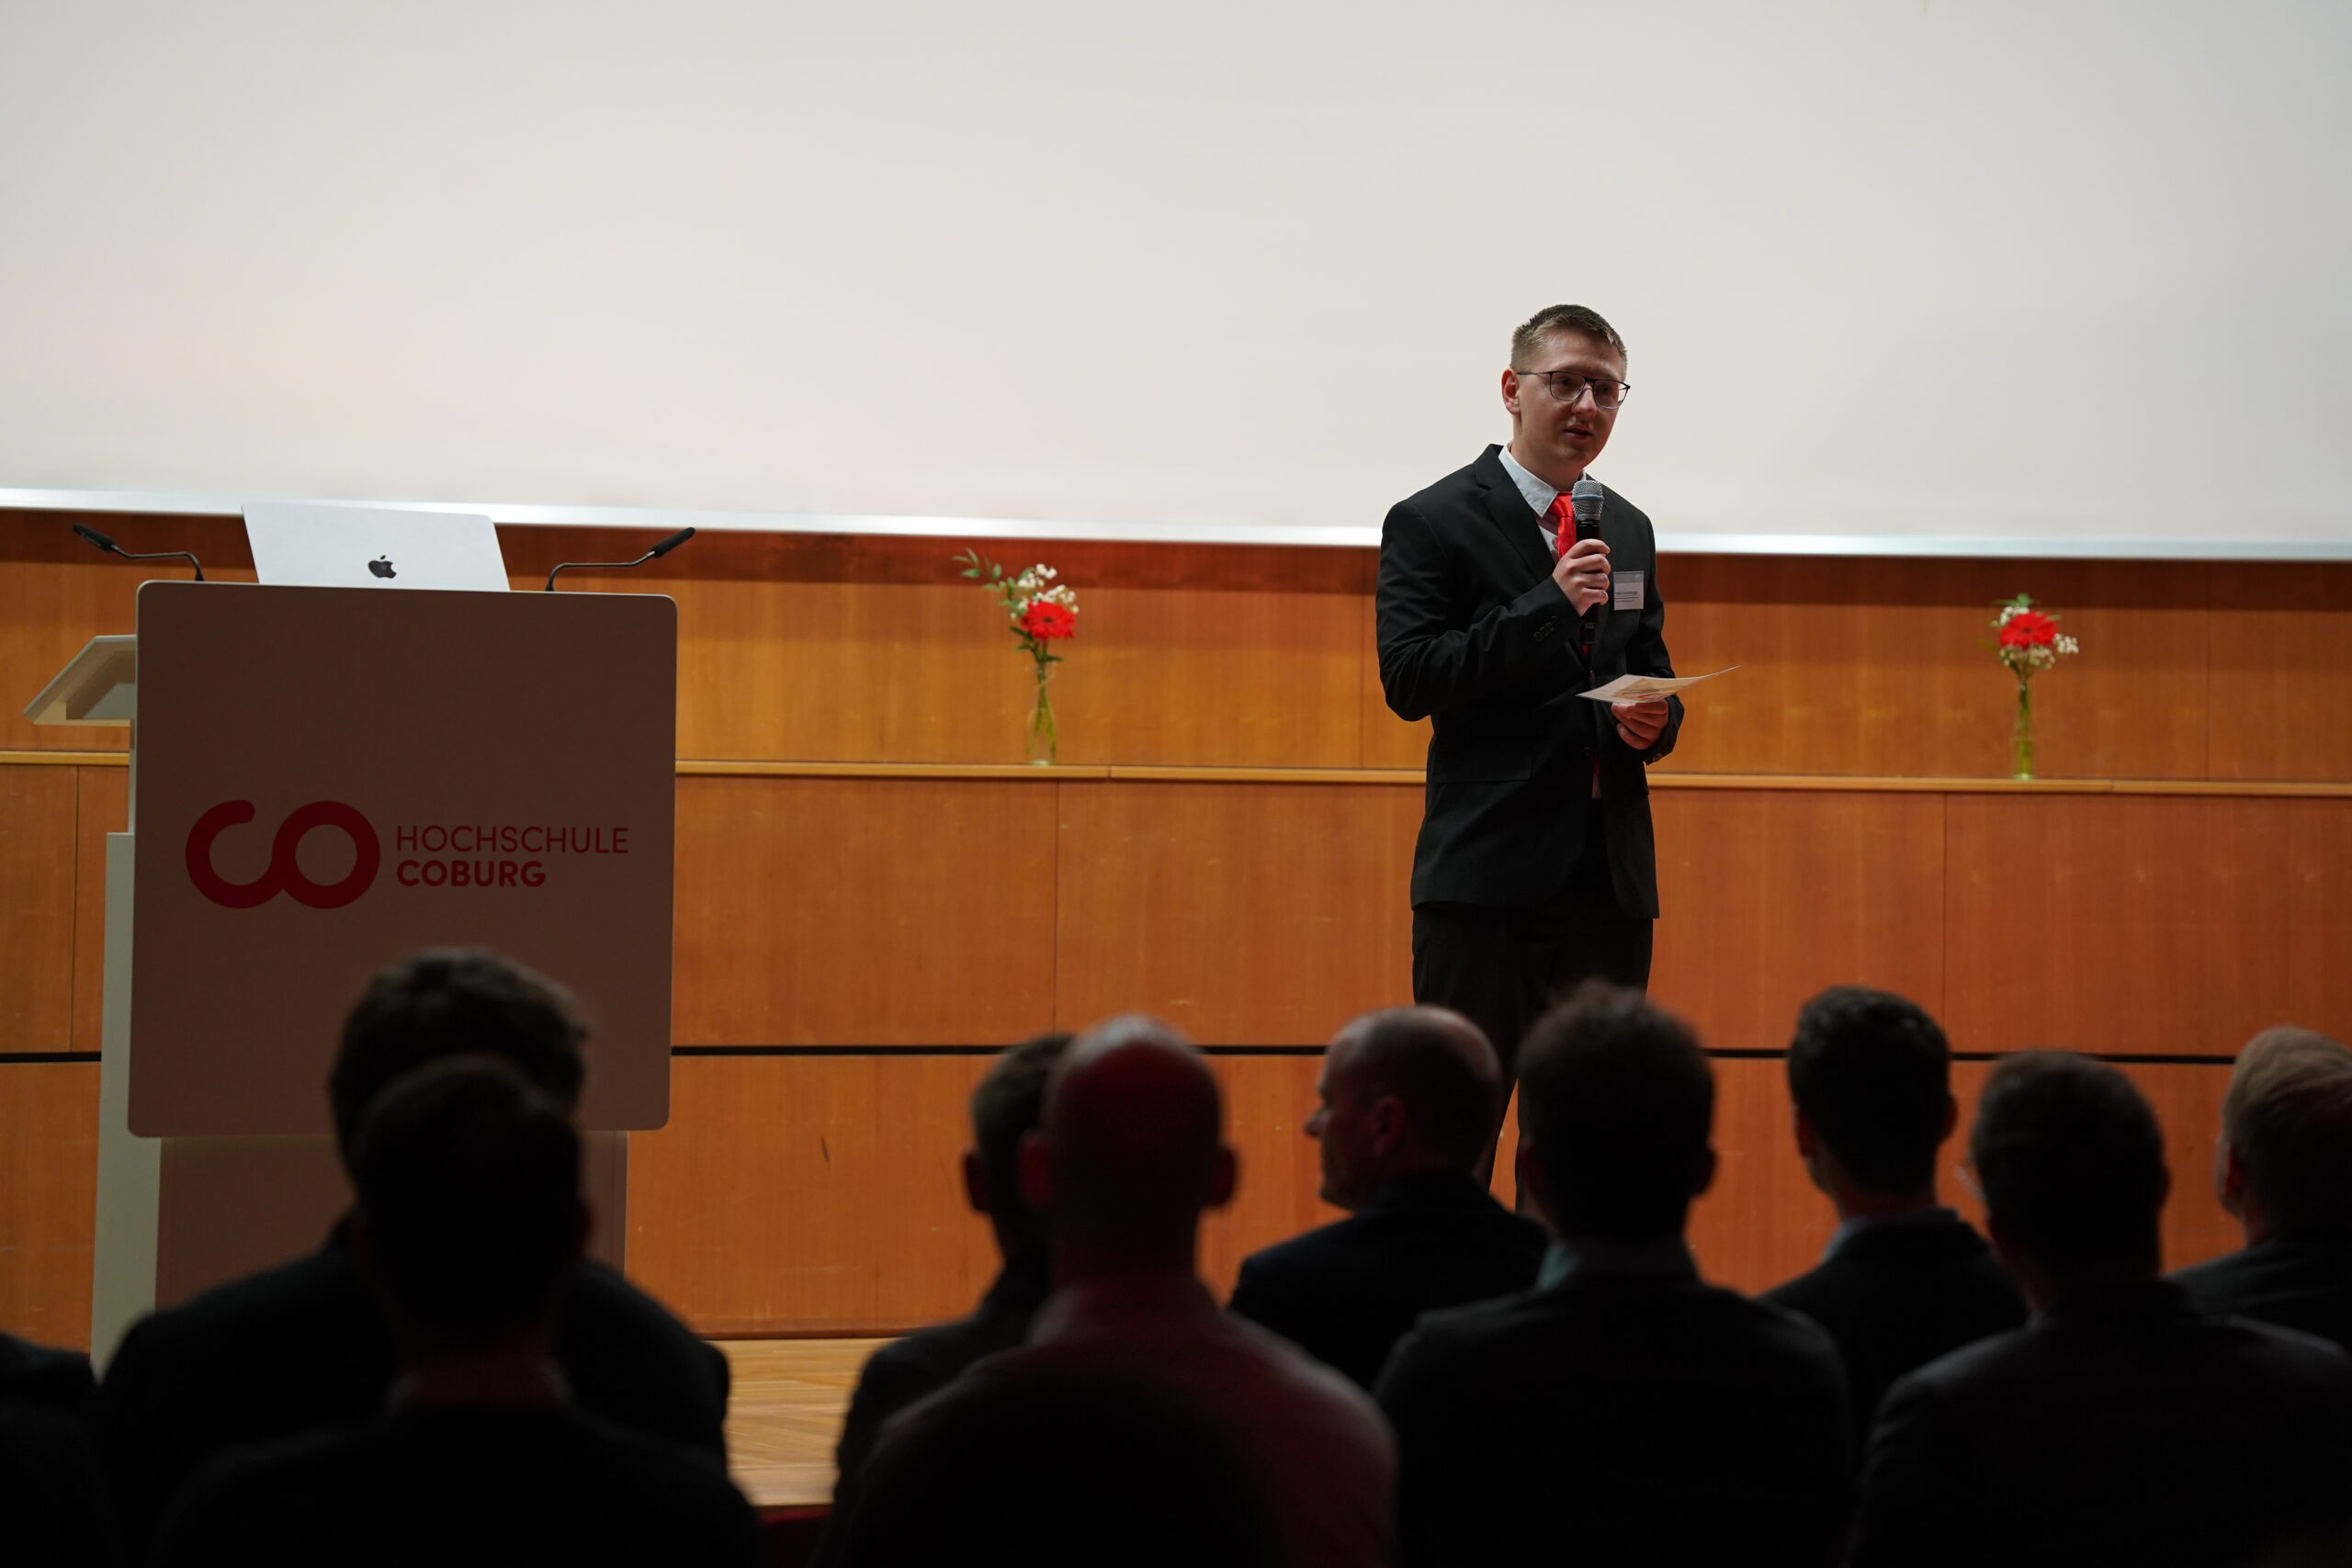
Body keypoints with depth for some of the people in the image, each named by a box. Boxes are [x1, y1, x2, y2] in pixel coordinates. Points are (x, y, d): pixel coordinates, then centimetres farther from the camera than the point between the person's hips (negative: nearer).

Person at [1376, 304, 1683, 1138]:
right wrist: (1548, 605, -19)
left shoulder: (1628, 530, 16)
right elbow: (1408, 678, -12)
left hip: (1611, 879, 6)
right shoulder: (1432, 522, -3)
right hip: (1486, 874, -6)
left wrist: (1654, 719, 0)